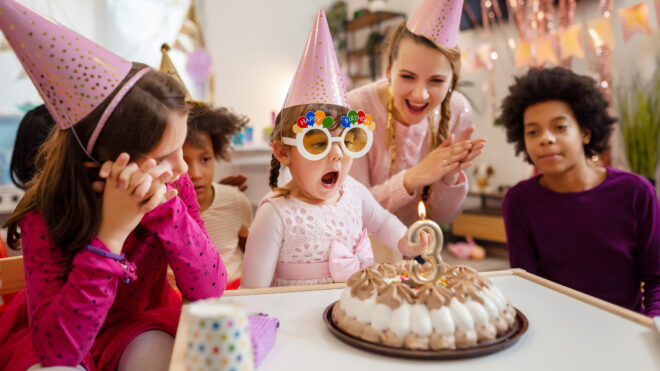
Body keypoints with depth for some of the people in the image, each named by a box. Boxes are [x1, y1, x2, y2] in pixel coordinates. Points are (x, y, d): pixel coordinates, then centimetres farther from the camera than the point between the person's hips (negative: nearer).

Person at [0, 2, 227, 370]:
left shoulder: (174, 185, -19)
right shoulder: (47, 213, -26)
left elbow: (211, 289, -25)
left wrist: (164, 206, -38)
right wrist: (110, 234, -43)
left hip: (138, 323, 2)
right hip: (53, 339, -1)